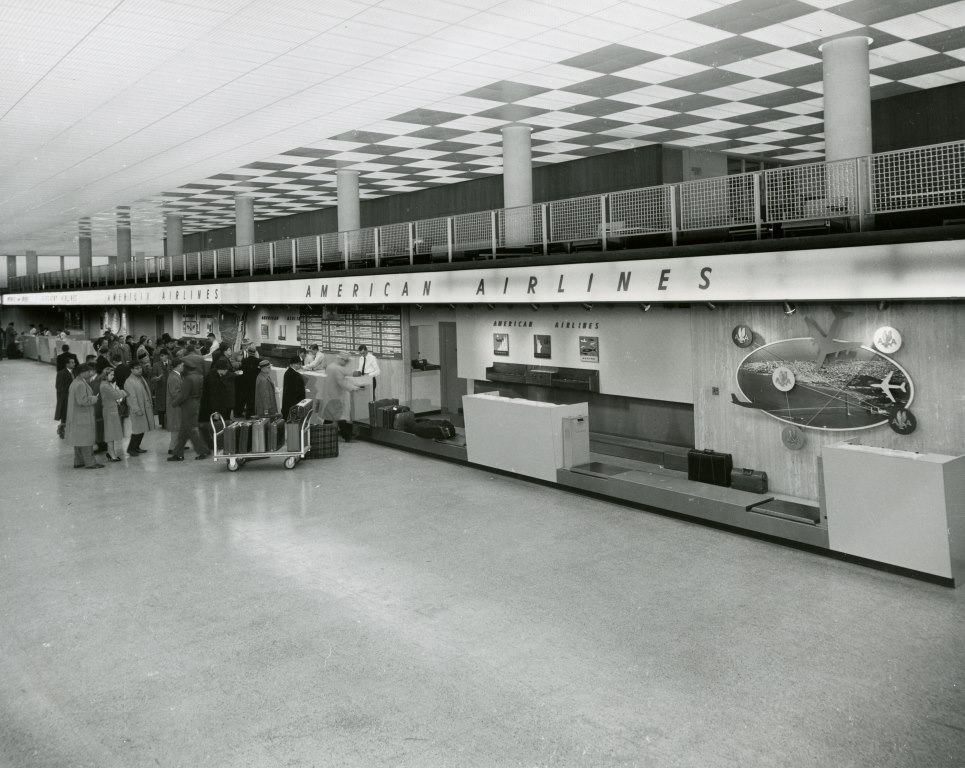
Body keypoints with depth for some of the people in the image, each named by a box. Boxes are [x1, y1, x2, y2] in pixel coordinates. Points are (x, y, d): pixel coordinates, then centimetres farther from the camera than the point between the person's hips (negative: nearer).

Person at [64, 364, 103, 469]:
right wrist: (95, 398, -13)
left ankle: (78, 461, 23)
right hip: (82, 417, -11)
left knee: (79, 440, 16)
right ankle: (90, 462, 0)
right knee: (86, 440, -5)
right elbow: (82, 400, -26)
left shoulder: (75, 383, 13)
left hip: (76, 417, 11)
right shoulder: (81, 384, -20)